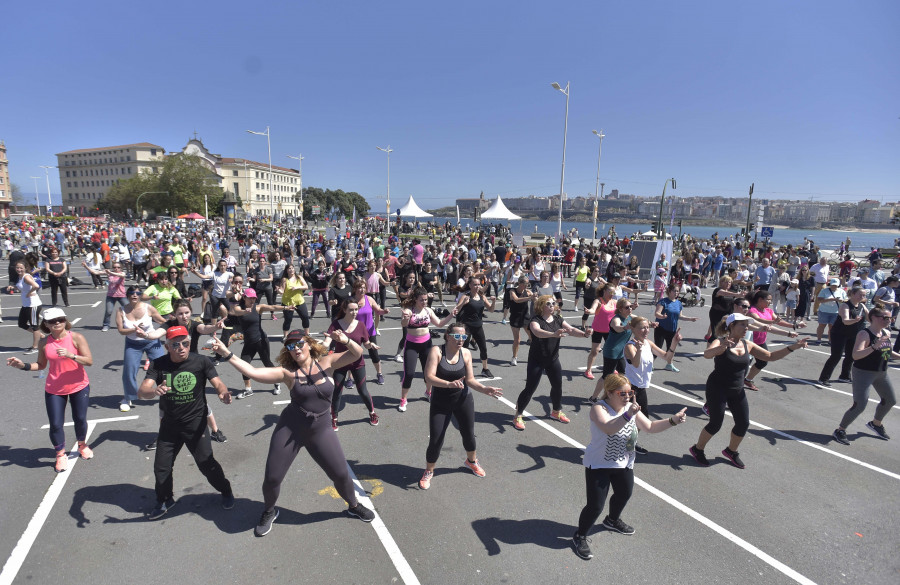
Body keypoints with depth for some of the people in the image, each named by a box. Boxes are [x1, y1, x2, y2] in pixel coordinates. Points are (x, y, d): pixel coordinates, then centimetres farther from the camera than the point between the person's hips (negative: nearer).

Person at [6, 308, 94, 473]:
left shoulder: (76, 338, -13)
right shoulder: (44, 343, -3)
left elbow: (89, 361, -19)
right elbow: (41, 365, 11)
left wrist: (71, 355, -33)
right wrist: (23, 365, -5)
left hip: (79, 387, -2)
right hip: (54, 390, 2)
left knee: (80, 419, 12)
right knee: (55, 424, 2)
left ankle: (82, 445, 40)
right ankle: (61, 455, 25)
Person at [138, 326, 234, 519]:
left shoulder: (201, 361, -12)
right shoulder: (158, 364, -9)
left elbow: (217, 383, -15)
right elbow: (142, 391, -19)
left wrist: (223, 393, -39)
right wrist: (154, 391, -43)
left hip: (196, 424, -3)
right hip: (169, 425, 3)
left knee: (206, 463, -2)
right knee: (161, 467, 14)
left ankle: (226, 491, 25)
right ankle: (165, 500, 42)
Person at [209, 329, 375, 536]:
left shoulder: (326, 362, -6)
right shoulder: (287, 372, -9)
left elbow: (357, 354, -13)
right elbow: (252, 372, -17)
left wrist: (346, 340, -33)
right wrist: (227, 354, -24)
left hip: (320, 431, 1)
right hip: (289, 429, 0)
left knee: (341, 474, 6)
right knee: (272, 478, 5)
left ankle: (354, 506, 38)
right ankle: (269, 512, 40)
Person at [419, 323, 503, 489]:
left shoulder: (466, 353, -6)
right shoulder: (436, 351, -17)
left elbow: (470, 379, -3)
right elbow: (429, 377, -25)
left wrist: (484, 389, -21)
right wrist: (449, 384, -39)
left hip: (463, 401, 3)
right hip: (440, 403, -3)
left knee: (469, 434, 16)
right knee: (435, 440, -2)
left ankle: (471, 461, 49)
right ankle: (429, 472, 27)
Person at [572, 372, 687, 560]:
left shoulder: (631, 407, -4)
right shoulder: (599, 409, -26)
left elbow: (650, 427, 0)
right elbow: (609, 428, -43)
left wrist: (672, 420, -12)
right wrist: (628, 415, -56)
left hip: (624, 463, 8)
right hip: (599, 465, -7)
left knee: (624, 494, 27)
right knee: (595, 506, -7)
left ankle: (613, 520, 59)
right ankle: (580, 536, 19)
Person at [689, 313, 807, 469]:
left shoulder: (747, 345, 3)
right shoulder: (720, 342, -18)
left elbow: (770, 356, 8)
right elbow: (707, 354, -38)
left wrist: (792, 347, -5)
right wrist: (722, 347, -58)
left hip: (737, 391, 7)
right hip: (717, 389, -7)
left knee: (743, 424, 7)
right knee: (716, 424, -4)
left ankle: (731, 451, 33)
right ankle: (697, 449, 19)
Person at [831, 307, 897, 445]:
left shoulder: (886, 333, 4)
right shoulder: (864, 334, -21)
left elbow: (886, 351, 22)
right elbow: (856, 355, -33)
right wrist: (874, 346, -44)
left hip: (881, 373, 9)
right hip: (863, 373, -9)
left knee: (890, 400, 22)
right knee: (859, 406, -12)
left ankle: (876, 423, 46)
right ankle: (840, 431, 2)